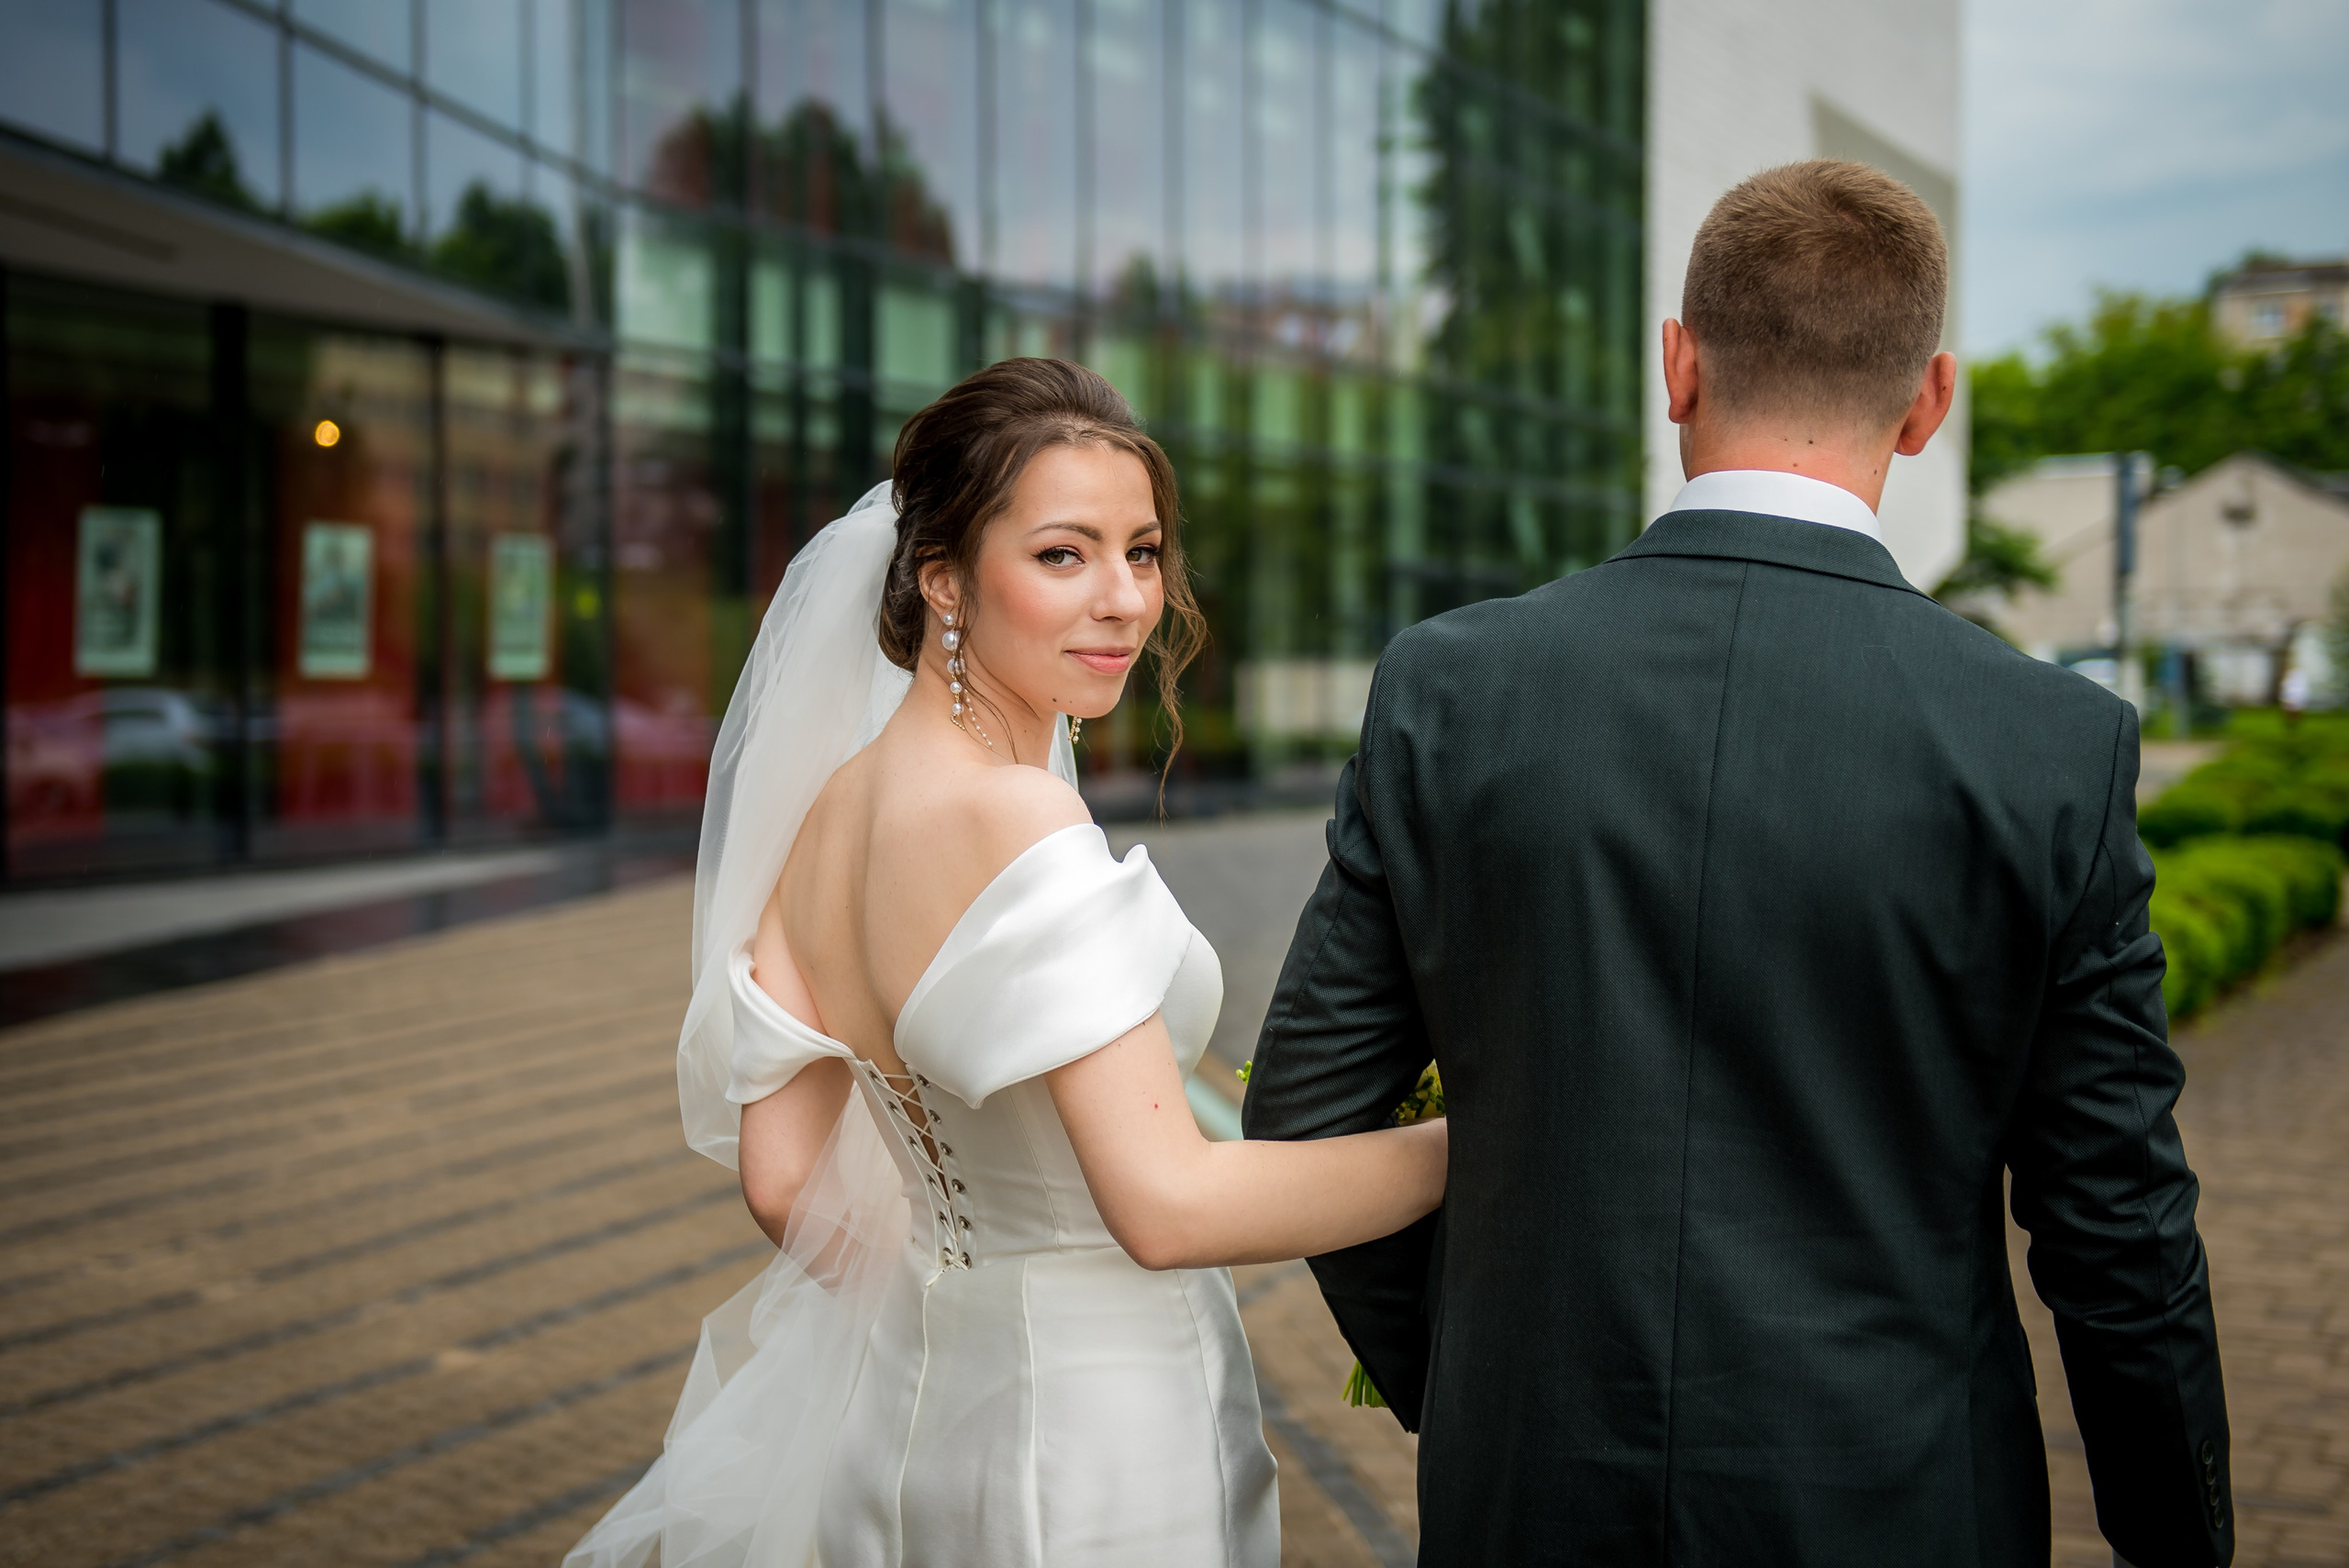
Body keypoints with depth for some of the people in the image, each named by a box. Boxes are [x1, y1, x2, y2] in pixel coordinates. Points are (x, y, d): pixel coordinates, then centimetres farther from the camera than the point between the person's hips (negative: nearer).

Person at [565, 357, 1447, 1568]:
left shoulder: (835, 807, -1)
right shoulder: (1016, 821, -25)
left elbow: (780, 1177, 4)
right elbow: (1170, 1204, -28)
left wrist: (946, 1310, 16)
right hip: (1091, 1438, -7)